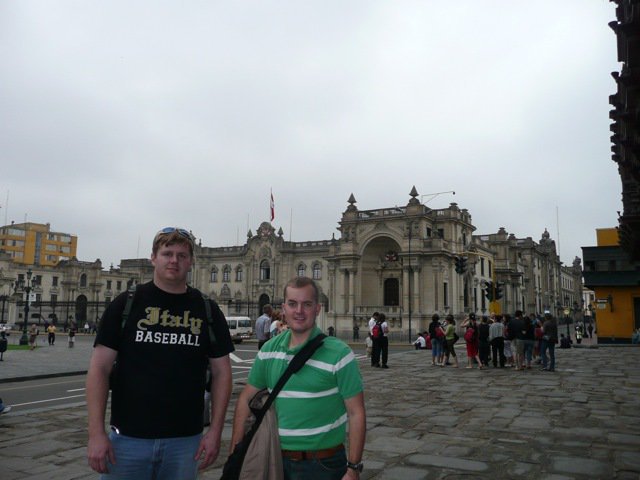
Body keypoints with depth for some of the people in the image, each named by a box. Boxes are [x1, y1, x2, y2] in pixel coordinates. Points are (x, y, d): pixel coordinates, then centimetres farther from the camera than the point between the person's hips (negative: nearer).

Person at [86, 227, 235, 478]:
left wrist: (215, 431, -2)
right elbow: (99, 368, -4)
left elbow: (221, 372, 4)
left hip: (186, 439, 2)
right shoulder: (126, 304, -2)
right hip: (128, 437, -1)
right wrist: (96, 433, -10)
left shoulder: (207, 310, 3)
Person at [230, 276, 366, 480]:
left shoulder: (338, 354, -14)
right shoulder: (269, 350, 0)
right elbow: (246, 399, 9)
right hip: (278, 459, 4)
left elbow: (356, 413, -12)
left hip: (323, 464, -4)